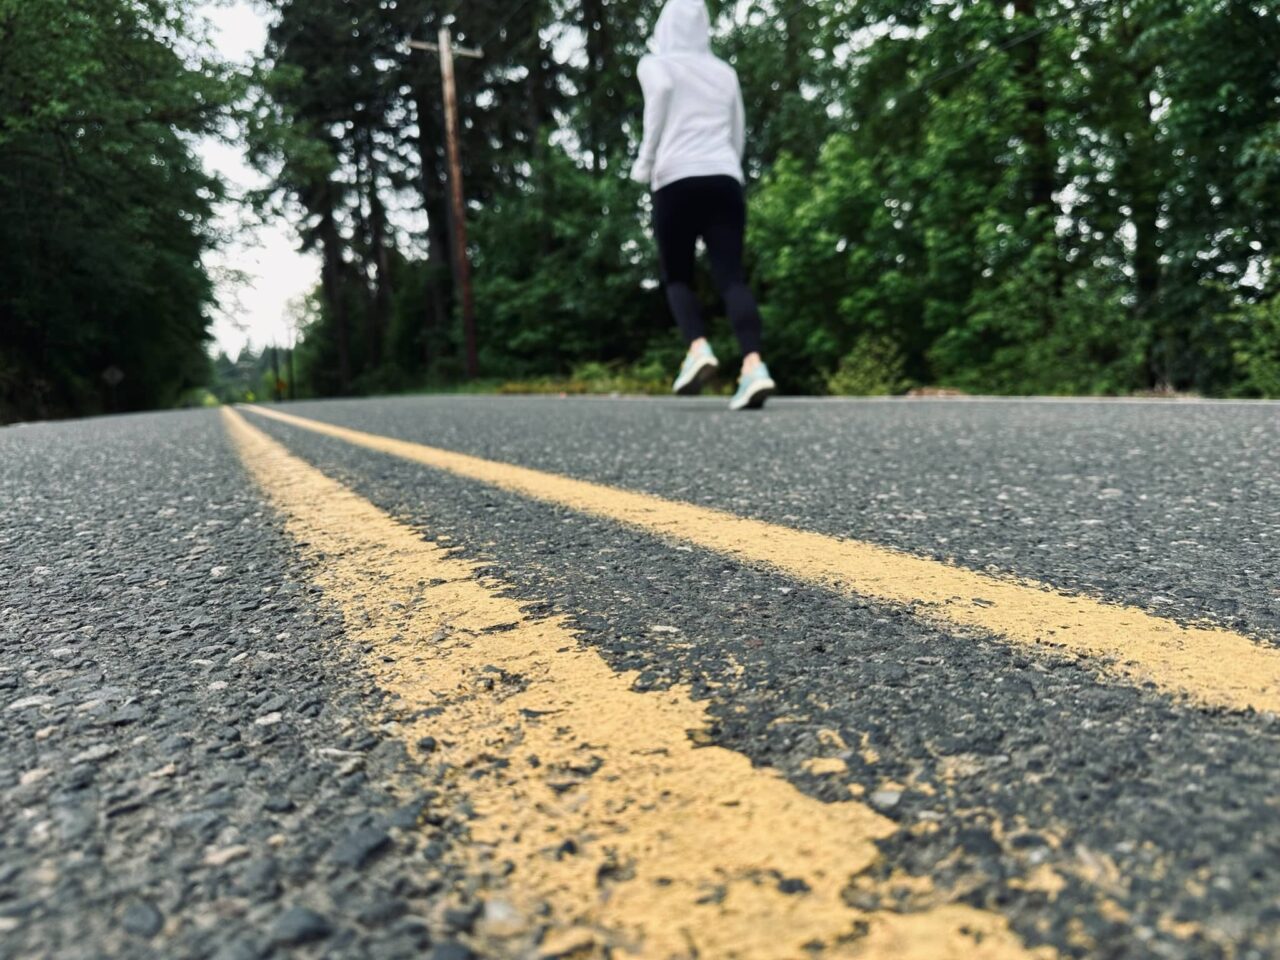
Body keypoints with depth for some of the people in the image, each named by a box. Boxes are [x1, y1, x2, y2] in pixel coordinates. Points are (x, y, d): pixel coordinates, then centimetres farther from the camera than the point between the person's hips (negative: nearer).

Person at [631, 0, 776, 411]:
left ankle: (698, 349, -17)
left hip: (678, 179, -3)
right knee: (731, 276, -7)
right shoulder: (725, 72, 24)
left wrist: (643, 165, -7)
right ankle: (754, 365, -26)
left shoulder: (655, 64, 11)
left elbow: (660, 90, -11)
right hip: (725, 179, 3)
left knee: (677, 277, 9)